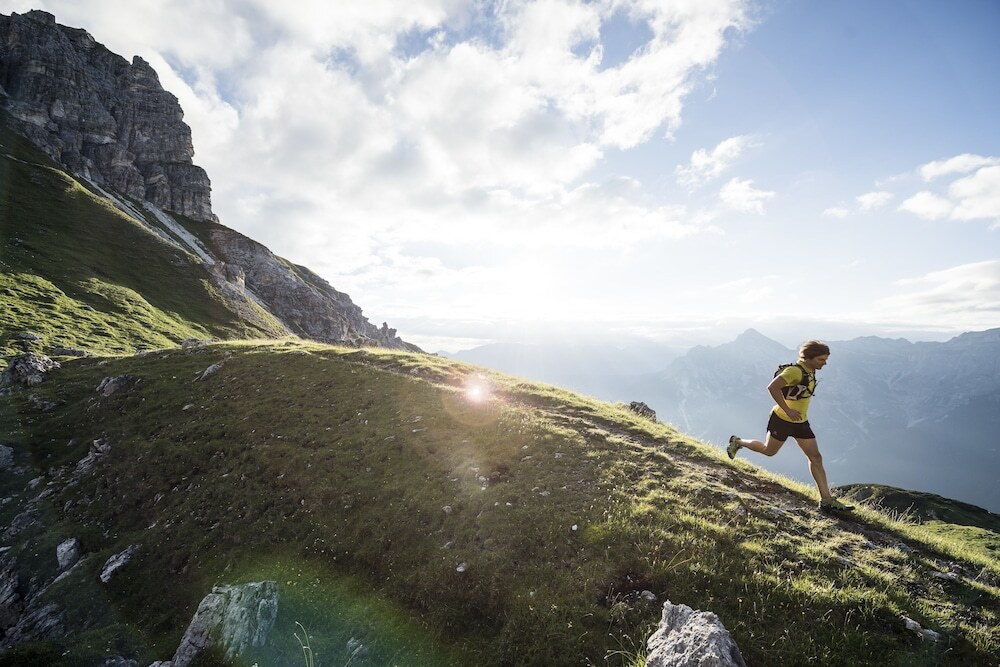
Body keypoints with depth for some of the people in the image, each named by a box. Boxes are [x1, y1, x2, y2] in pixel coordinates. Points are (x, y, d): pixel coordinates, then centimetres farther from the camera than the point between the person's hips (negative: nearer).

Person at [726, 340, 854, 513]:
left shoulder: (810, 371, 5)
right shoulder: (795, 370, -24)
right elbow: (772, 387, -33)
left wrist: (799, 410, 17)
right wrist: (788, 410, -30)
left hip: (801, 422, 8)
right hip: (782, 420, -8)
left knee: (816, 457, 5)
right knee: (769, 451, 11)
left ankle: (827, 500, 11)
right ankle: (738, 442, 34)